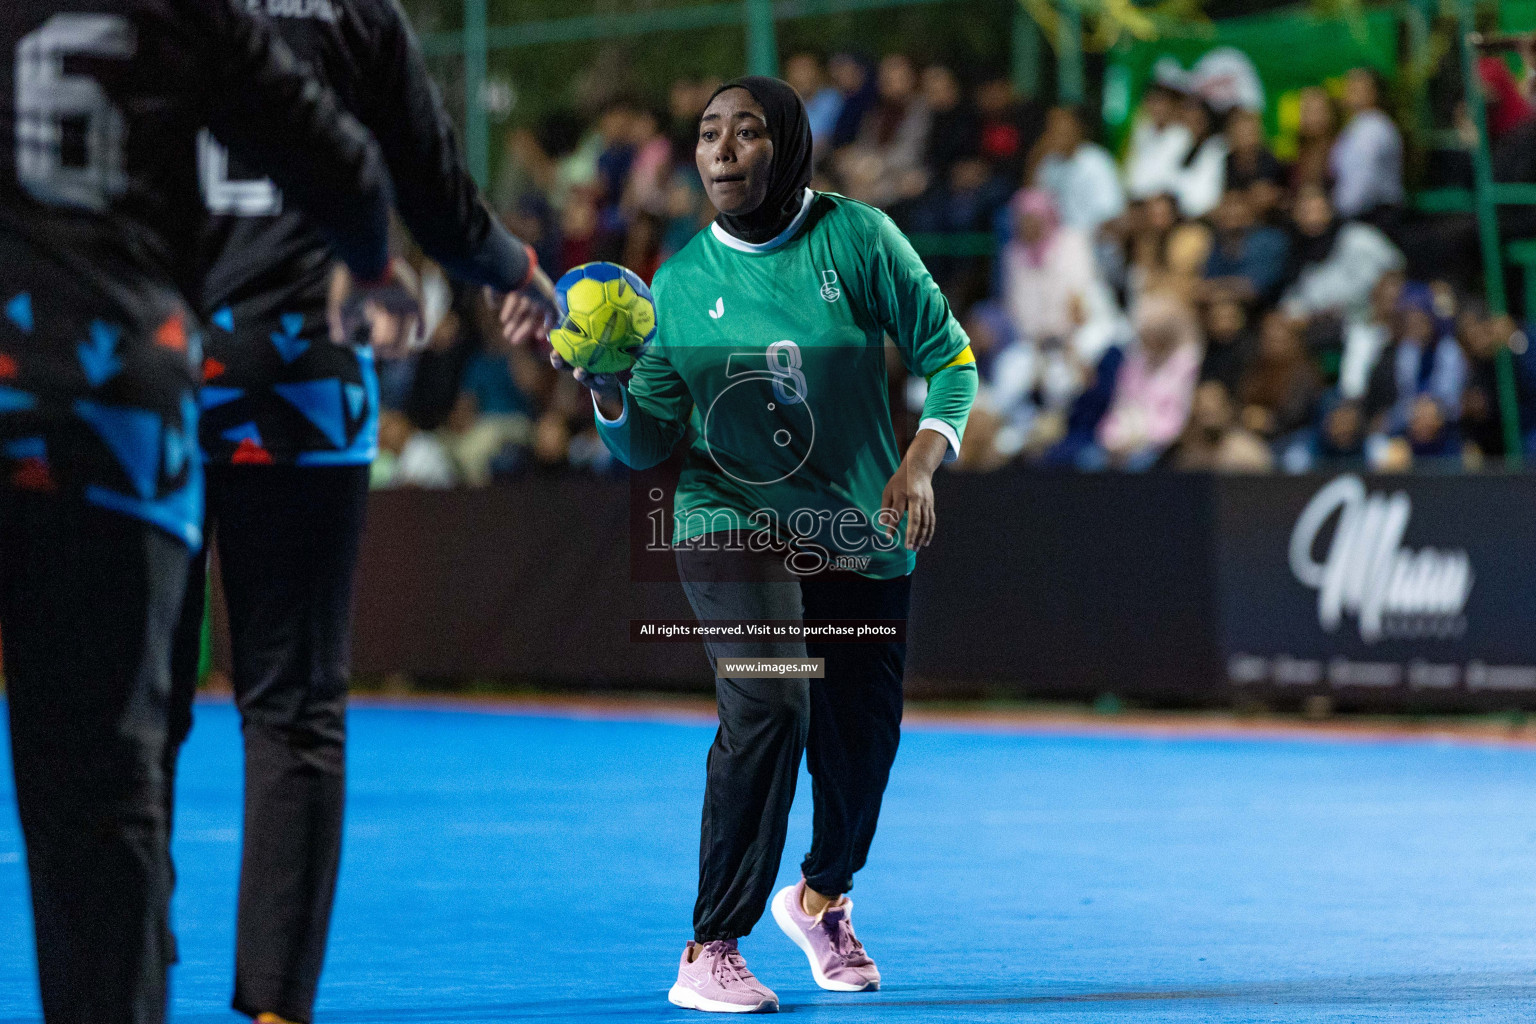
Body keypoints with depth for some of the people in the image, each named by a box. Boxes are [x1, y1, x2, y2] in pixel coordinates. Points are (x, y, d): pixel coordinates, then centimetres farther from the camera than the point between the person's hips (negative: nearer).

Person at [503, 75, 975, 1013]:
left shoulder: (857, 238, -5)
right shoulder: (682, 280, -2)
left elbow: (948, 354, 0)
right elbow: (651, 443, -2)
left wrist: (923, 459, -15)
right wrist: (609, 394, -23)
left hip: (862, 538, 2)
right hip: (733, 521, -2)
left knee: (862, 740, 8)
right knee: (770, 700, -26)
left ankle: (823, 895, 45)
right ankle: (710, 956, -20)